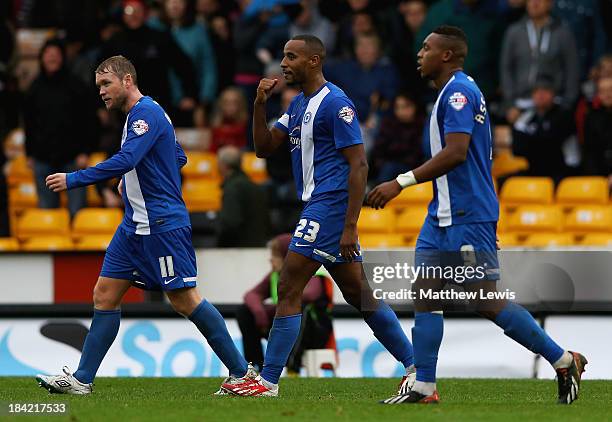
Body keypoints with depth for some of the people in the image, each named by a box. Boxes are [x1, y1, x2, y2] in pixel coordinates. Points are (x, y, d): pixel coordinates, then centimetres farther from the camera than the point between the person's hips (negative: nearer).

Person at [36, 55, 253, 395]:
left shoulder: (146, 112, -13)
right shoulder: (138, 115, 17)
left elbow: (126, 160, -27)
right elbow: (179, 158, 28)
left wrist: (73, 180, -26)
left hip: (163, 224, -10)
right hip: (135, 224, 10)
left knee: (183, 298, -9)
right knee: (105, 295, 5)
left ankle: (240, 372, -2)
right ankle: (81, 379, 5)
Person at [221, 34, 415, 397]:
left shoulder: (335, 103, -13)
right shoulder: (299, 105, 16)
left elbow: (359, 166, -16)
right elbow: (264, 148, 17)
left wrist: (350, 227, -21)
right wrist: (260, 104, 1)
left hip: (329, 205, -10)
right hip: (317, 206, 10)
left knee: (289, 289, -9)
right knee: (358, 293, 10)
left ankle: (268, 381, -6)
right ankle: (415, 367, 13)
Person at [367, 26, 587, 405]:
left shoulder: (458, 92, -14)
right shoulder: (455, 92, 17)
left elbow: (456, 152, -25)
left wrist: (402, 182, -25)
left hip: (467, 217, -10)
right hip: (444, 216, 10)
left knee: (487, 301, -8)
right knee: (424, 296, 4)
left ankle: (564, 361, 1)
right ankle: (424, 388, 4)